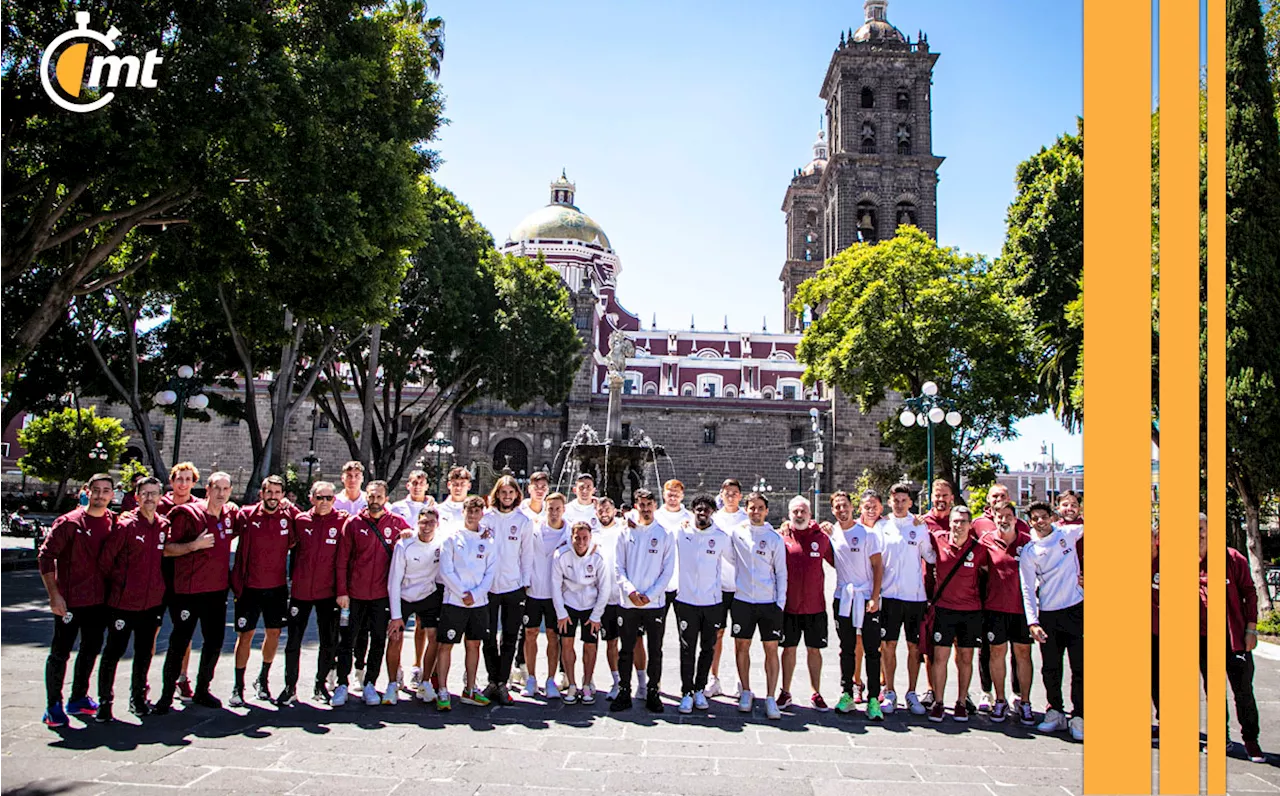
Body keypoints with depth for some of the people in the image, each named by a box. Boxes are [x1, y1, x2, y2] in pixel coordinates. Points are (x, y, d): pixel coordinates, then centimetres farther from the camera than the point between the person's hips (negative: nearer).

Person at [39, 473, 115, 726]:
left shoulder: (114, 523, 2)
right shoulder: (69, 522, -11)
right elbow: (45, 556, -11)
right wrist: (54, 595, -15)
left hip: (100, 600, 5)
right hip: (70, 600, -5)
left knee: (91, 650, 15)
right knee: (60, 653, 3)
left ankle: (78, 698, 30)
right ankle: (53, 706, 15)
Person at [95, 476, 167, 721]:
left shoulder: (163, 526, 5)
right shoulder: (126, 525, -10)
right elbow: (105, 559, -8)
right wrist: (118, 584, 1)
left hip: (152, 602, 4)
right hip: (123, 602, -4)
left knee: (144, 653, 13)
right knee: (114, 651, 3)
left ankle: (138, 697, 27)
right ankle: (104, 701, 16)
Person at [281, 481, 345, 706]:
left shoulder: (341, 521, -4)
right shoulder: (300, 520, 1)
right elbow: (294, 551, 12)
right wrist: (291, 578, 12)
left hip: (328, 592, -1)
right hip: (300, 590, 1)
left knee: (329, 642, 7)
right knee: (293, 641, 6)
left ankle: (320, 685, 23)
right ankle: (290, 688, 19)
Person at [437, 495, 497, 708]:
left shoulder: (488, 541, 8)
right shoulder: (452, 537, -1)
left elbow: (490, 573, 4)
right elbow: (446, 571, -7)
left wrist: (475, 594, -9)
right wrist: (463, 593, -13)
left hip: (480, 601, 3)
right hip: (454, 601, -3)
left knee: (474, 644, 10)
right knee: (446, 644, -2)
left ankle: (469, 690, 20)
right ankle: (442, 691, 5)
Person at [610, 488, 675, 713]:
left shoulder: (665, 535, 2)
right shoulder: (626, 533, 5)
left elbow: (668, 570, -1)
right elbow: (618, 567, 4)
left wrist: (650, 595, -11)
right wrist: (630, 590, -12)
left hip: (655, 603, -1)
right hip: (628, 603, 1)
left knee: (655, 651, 6)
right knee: (626, 650, 5)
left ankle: (653, 692, 18)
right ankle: (624, 692, 15)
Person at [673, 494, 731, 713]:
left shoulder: (721, 537, 0)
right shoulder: (680, 533, -1)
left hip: (713, 602, 1)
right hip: (686, 600, -1)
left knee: (707, 649, 10)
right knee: (687, 649, 2)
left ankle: (700, 689, 24)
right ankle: (686, 693, 10)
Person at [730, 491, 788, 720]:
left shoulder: (775, 538, 2)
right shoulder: (736, 533, 2)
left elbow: (781, 573, 4)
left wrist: (781, 602, -2)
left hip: (769, 602, -1)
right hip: (742, 599, 1)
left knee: (771, 649, 0)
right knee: (741, 646, 6)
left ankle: (770, 699, 6)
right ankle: (746, 692, 22)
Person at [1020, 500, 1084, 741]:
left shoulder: (1067, 534, 4)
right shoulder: (1028, 552, 3)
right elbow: (1027, 589, -1)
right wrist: (1032, 621, -10)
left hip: (1075, 608, -1)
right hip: (1047, 614, 1)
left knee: (1080, 666, -1)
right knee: (1050, 668, 7)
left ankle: (1078, 717, 7)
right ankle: (1055, 713, 20)